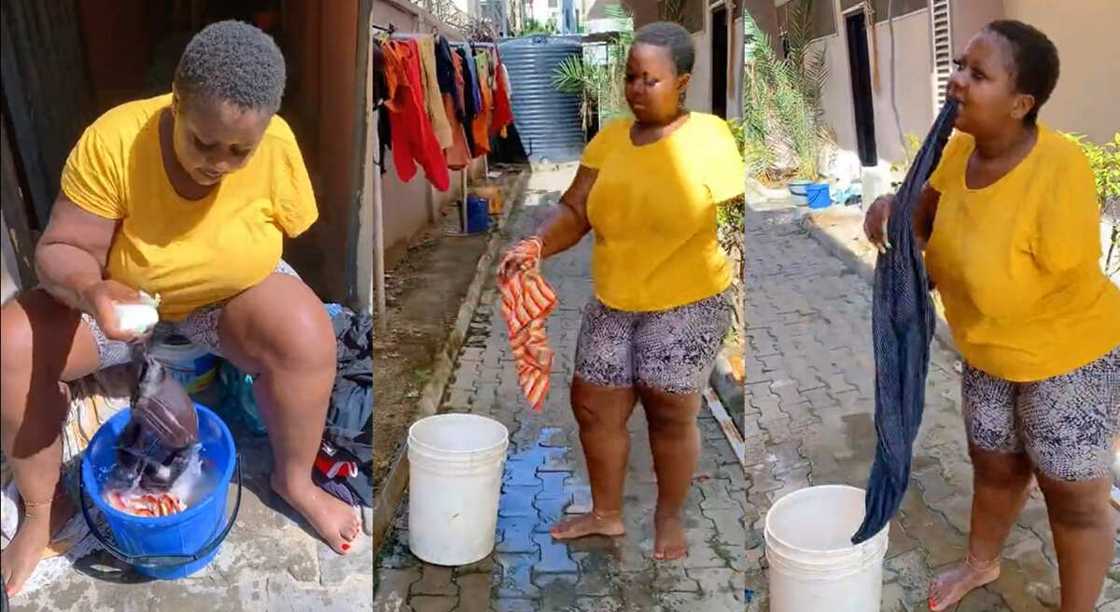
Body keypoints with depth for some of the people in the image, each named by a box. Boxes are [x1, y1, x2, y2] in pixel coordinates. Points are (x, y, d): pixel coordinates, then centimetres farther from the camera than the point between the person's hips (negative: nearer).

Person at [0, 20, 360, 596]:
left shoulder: (276, 146, -23)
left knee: (308, 338, -30)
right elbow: (60, 250, -22)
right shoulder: (112, 140, -27)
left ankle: (293, 479, -4)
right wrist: (91, 291, -42)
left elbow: (300, 239, -7)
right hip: (119, 295, 1)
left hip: (233, 295, 0)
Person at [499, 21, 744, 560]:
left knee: (670, 414, 5)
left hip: (686, 305, -5)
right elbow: (574, 212, -3)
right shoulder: (610, 138, 2)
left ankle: (669, 517, 30)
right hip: (612, 304, 5)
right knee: (593, 405, 11)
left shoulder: (708, 138, -11)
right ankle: (606, 514, 32)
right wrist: (535, 246, -20)